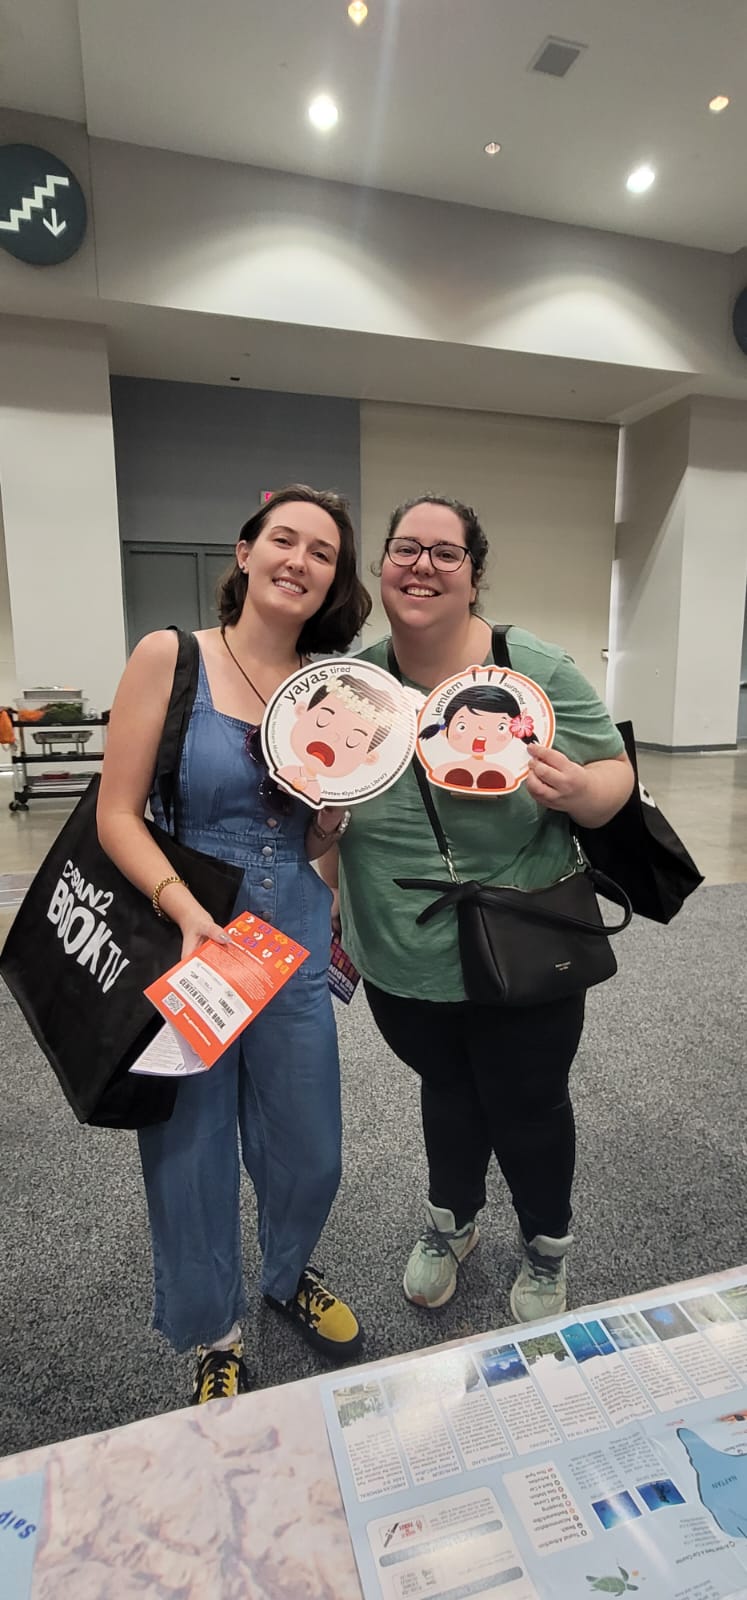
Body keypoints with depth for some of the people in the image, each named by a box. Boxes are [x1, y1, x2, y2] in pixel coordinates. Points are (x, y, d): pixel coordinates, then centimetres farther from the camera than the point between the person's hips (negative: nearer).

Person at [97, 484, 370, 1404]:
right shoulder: (169, 657, -8)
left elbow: (317, 845, 9)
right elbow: (117, 813, -11)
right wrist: (186, 910, -24)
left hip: (296, 948, 4)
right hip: (182, 943, -3)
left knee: (308, 1153, 17)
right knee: (190, 1153, 13)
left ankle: (290, 1274, 52)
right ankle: (213, 1336, 43)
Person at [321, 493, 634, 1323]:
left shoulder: (539, 672, -14)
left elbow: (615, 776, -8)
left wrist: (576, 789, -30)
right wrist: (333, 915, 7)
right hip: (399, 963, 3)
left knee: (527, 1106, 18)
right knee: (445, 1088, 24)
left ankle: (547, 1246, 47)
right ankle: (450, 1221, 51)